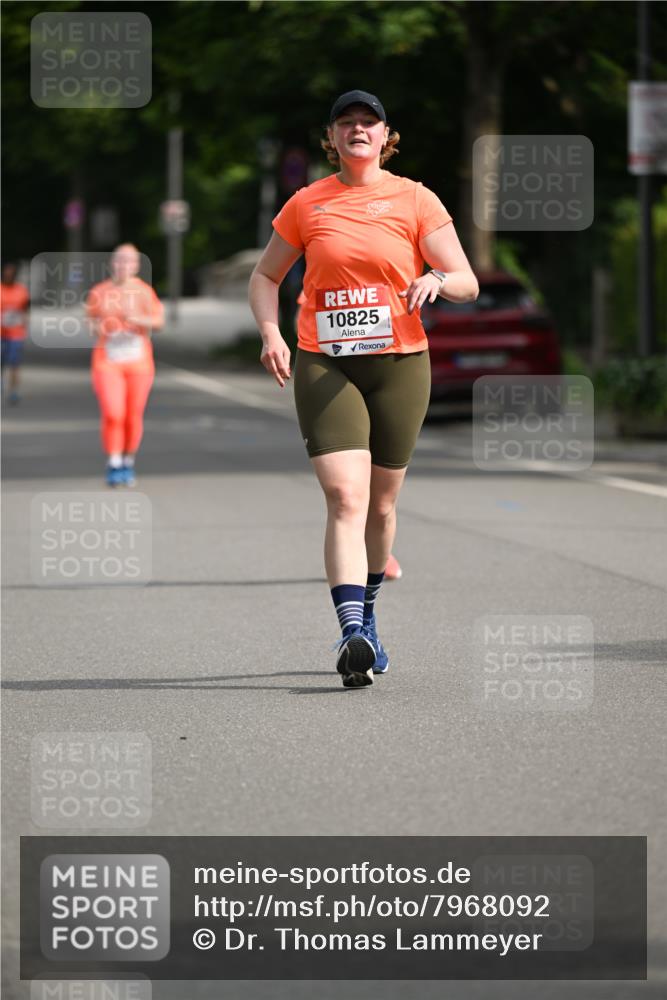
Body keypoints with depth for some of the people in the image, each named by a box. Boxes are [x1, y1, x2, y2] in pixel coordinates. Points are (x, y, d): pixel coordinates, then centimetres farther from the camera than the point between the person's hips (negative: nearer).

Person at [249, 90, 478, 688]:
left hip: (400, 364, 1)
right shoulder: (307, 205, 6)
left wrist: (438, 279, -24)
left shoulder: (415, 201, 3)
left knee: (381, 504, 11)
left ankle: (366, 617, 34)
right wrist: (271, 334, -2)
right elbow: (266, 276, 16)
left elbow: (468, 283, 0)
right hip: (324, 367, -1)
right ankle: (353, 636, -27)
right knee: (345, 499, -17)